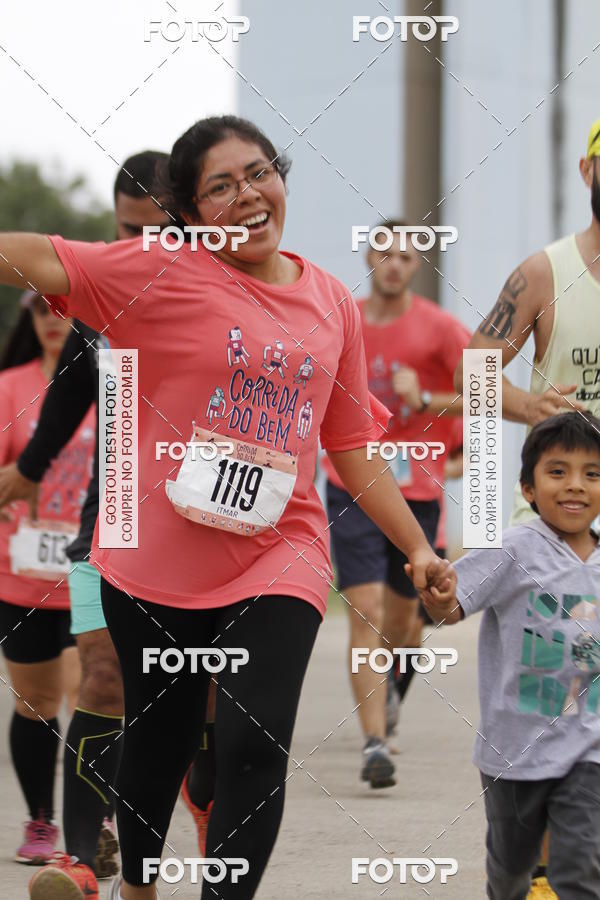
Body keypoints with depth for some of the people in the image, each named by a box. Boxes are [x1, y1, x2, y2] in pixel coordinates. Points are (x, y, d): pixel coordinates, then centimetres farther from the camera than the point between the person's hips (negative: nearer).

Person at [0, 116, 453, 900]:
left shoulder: (332, 302, 7)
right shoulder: (164, 273, -6)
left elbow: (351, 444, 14)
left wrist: (419, 548, 10)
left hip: (279, 557, 1)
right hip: (157, 563, -1)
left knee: (256, 747, -14)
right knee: (160, 741, 15)